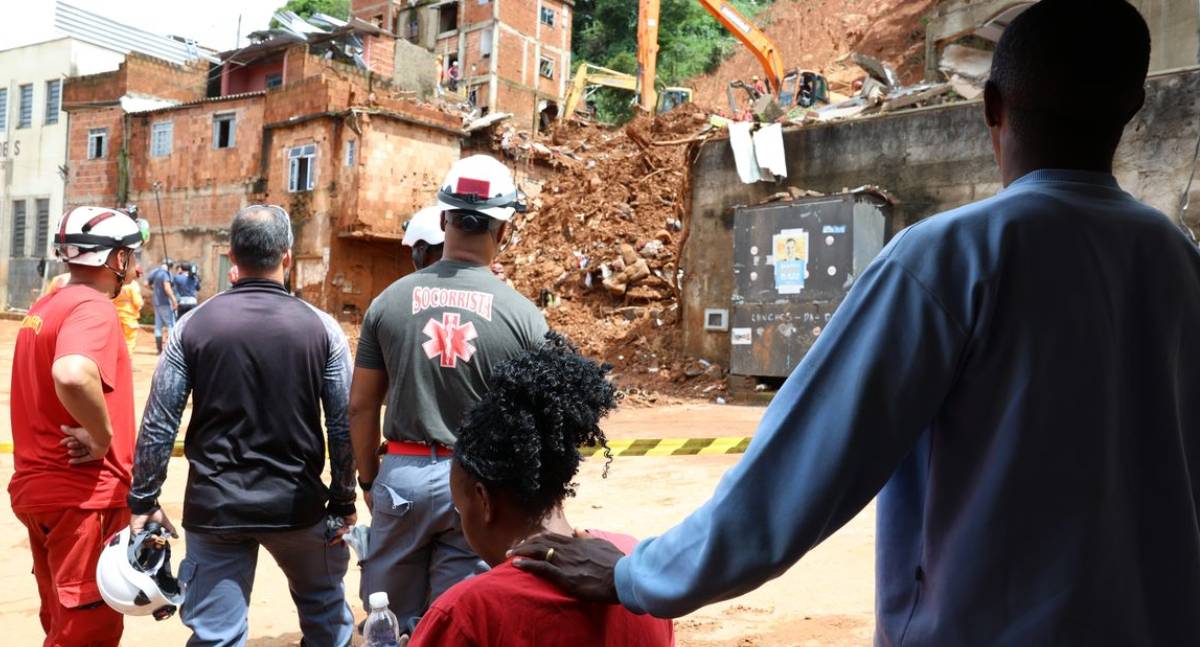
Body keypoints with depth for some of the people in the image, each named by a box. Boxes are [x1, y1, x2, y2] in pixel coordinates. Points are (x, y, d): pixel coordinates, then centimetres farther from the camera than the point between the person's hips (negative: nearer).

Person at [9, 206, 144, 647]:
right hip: (82, 494, -9)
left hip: (37, 486, 9)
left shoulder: (43, 309, 13)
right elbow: (72, 376, -36)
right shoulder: (92, 309, -17)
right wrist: (104, 435, -22)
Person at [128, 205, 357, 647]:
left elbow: (159, 425, -3)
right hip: (297, 503, 0)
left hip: (214, 506, 1)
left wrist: (143, 501, 8)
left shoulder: (194, 325, -4)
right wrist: (343, 502, 6)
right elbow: (343, 426, -5)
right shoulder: (321, 327, -6)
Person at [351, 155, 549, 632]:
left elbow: (361, 408, 3)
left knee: (394, 622, 17)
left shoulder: (390, 301, -2)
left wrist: (368, 480, 15)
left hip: (404, 473, 2)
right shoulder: (523, 315, -7)